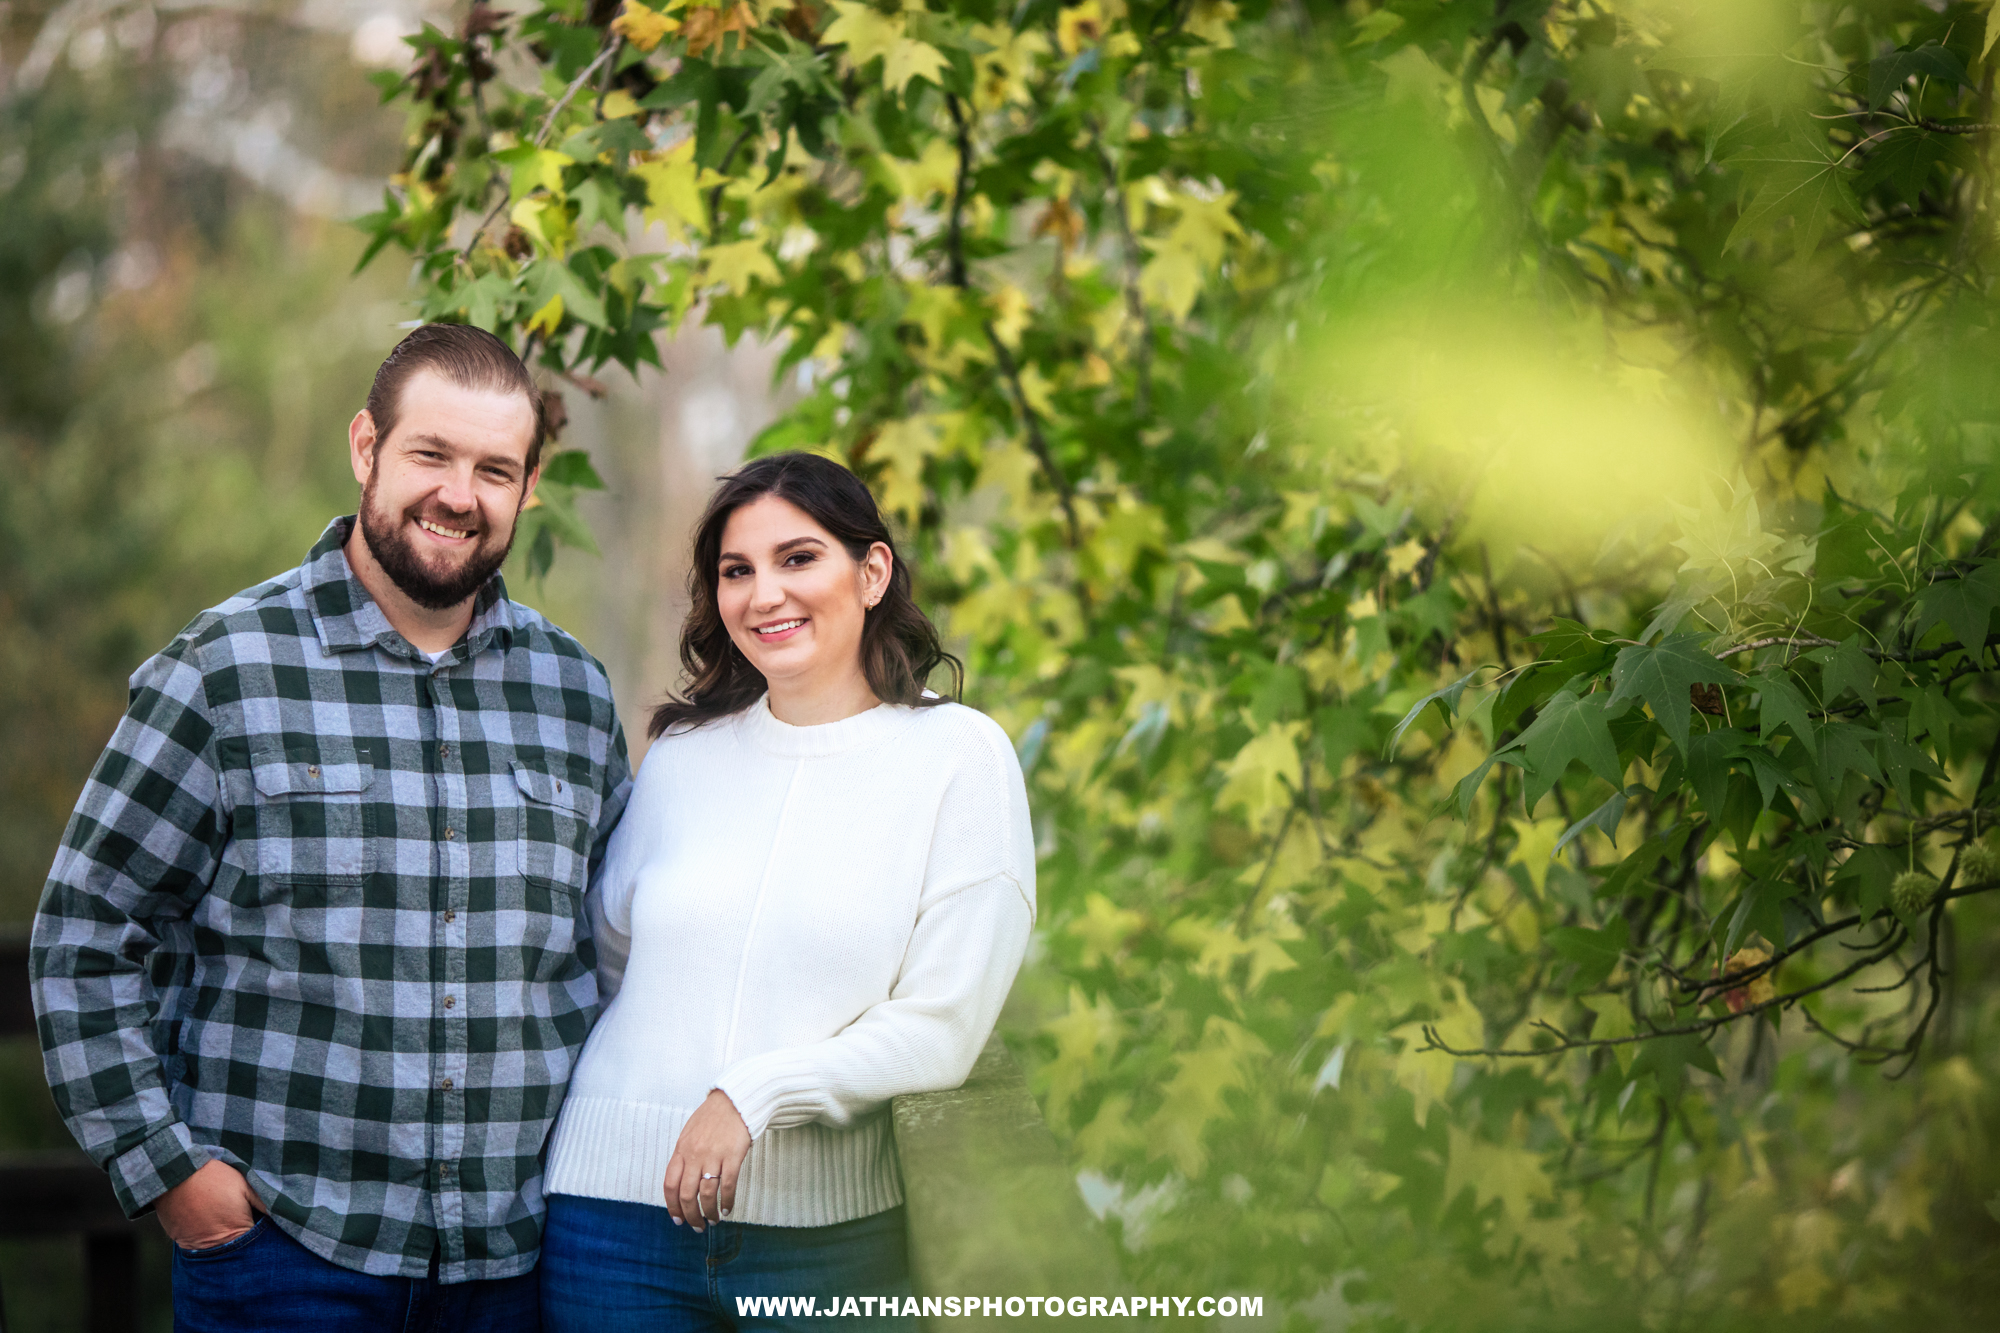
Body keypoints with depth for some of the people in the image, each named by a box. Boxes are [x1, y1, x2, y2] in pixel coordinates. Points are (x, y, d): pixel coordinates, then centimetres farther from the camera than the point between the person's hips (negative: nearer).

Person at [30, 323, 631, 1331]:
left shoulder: (574, 690, 9)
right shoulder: (225, 669, -4)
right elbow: (84, 936, -3)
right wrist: (166, 1166, -8)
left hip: (511, 1248, 4)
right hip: (278, 1242, -3)